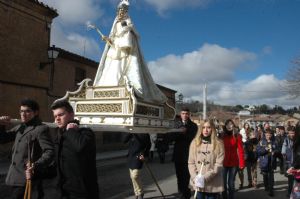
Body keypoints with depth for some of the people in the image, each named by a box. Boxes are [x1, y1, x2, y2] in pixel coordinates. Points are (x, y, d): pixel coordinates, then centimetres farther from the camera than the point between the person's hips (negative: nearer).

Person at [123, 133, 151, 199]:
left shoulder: (145, 134, -6)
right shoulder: (132, 133, 7)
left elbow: (148, 145, -4)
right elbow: (124, 140, -1)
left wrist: (144, 155, -15)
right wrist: (129, 134, -15)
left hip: (138, 157, -6)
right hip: (130, 157, 6)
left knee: (135, 176, -14)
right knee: (132, 177, 11)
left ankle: (140, 193, 6)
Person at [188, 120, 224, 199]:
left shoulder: (218, 144, -4)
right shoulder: (194, 142, 4)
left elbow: (219, 165, -9)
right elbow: (191, 162, 3)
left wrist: (205, 178, -17)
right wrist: (195, 177, -11)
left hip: (213, 185, -2)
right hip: (198, 184, 2)